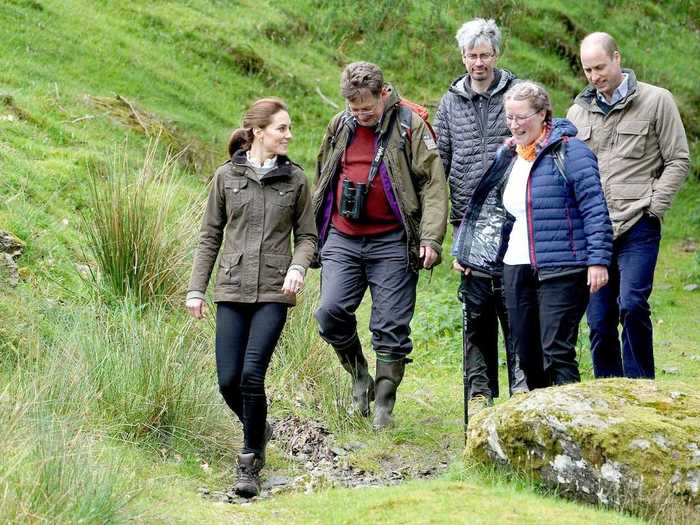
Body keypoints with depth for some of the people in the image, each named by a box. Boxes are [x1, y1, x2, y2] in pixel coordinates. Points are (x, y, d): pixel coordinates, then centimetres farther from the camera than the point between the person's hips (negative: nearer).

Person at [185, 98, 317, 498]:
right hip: (233, 290, 1)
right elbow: (210, 236, 10)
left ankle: (251, 464, 2)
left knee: (252, 375, -13)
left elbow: (307, 235, 10)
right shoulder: (227, 176, 4)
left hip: (273, 292, -1)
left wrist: (298, 267, -11)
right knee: (229, 381, -2)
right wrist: (196, 288, 7)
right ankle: (259, 428, 30)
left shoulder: (295, 179, 4)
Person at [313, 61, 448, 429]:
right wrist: (313, 233, 21)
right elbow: (322, 181, 22)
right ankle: (359, 376, 13)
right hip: (342, 240, 4)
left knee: (391, 328, -1)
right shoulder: (340, 127, 10)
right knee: (331, 312, -11)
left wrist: (430, 238, -14)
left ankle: (383, 407, 9)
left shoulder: (410, 126, -4)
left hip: (390, 241, -4)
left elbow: (433, 184, -6)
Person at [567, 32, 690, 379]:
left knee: (632, 306, -19)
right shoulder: (579, 111, 14)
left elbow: (678, 161, 2)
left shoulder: (656, 101, 2)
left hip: (637, 228, -4)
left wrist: (652, 207, -7)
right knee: (599, 321, 4)